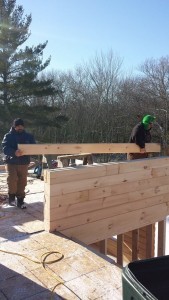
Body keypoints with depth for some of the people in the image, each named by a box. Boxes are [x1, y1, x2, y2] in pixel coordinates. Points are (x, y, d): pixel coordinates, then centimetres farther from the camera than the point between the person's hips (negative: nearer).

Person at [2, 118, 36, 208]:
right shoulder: (8, 136, 0)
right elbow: (5, 148, -14)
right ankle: (11, 196, 9)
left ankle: (20, 200, 19)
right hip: (11, 162, -3)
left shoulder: (29, 136, 10)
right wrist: (14, 152, -35)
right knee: (12, 180, -17)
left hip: (24, 163, 3)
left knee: (22, 182, 5)